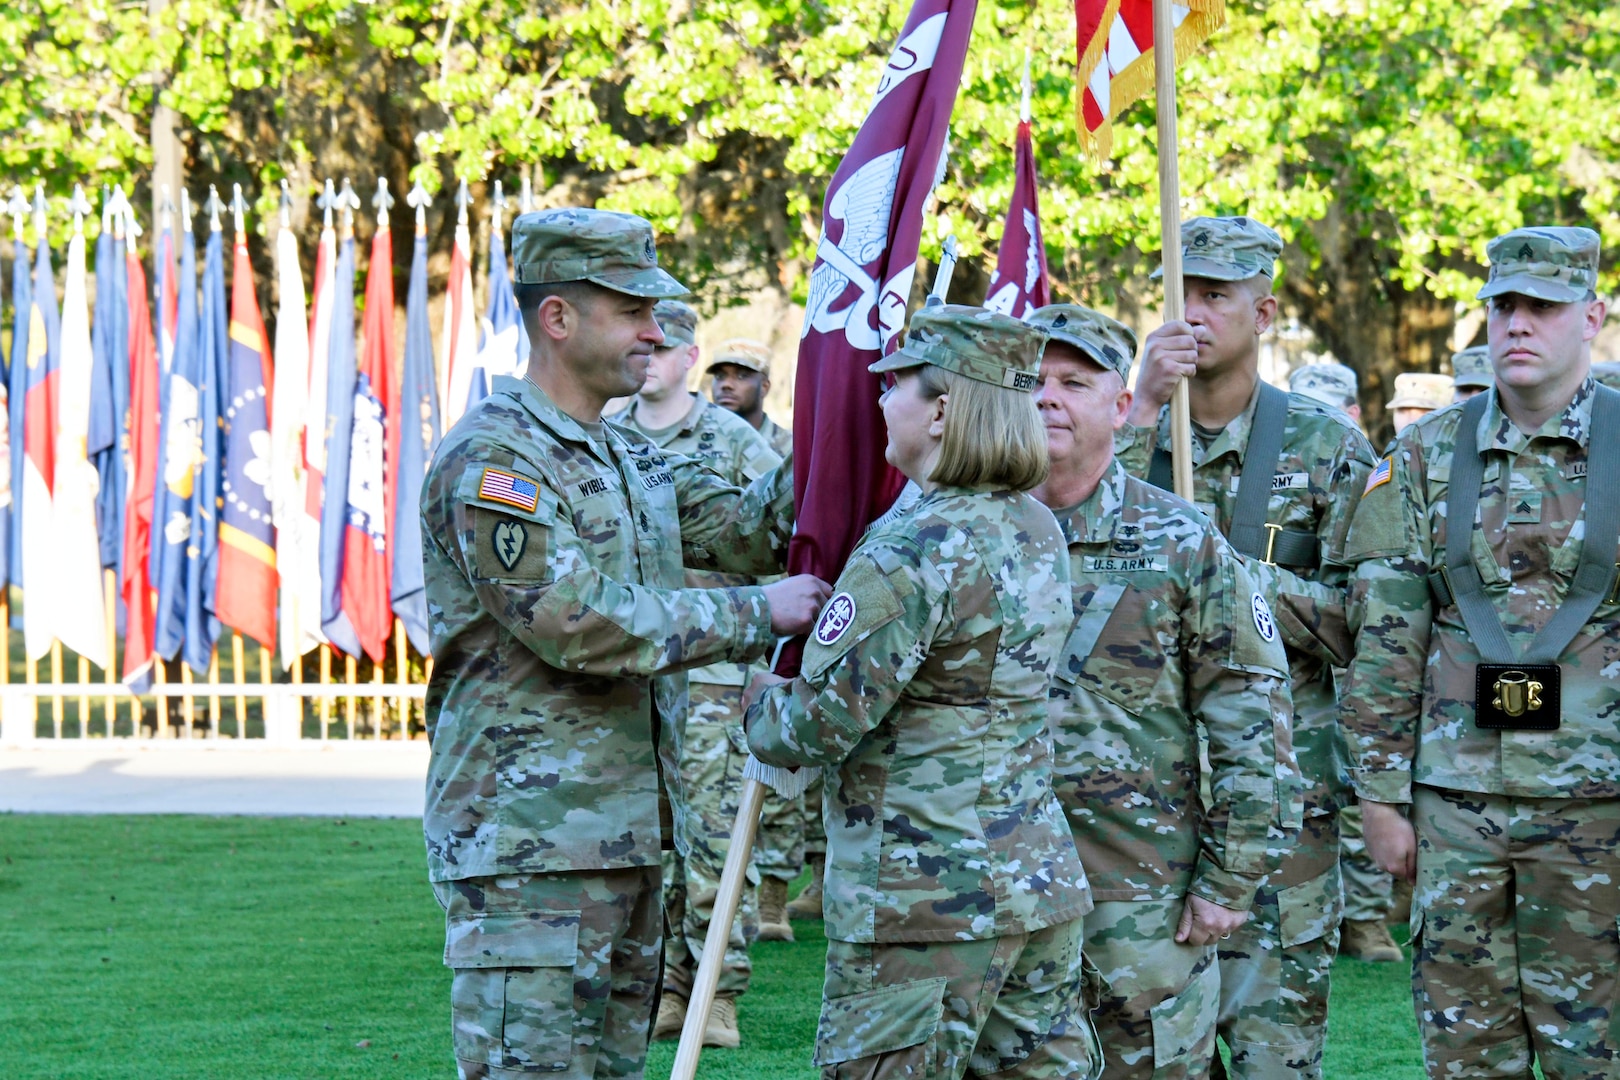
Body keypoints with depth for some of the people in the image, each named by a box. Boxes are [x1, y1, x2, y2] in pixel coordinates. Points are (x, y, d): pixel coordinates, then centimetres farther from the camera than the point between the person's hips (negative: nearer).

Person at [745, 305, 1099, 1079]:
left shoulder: (910, 552, -17)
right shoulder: (1039, 532, 9)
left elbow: (819, 727, -15)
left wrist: (762, 698, 5)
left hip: (921, 901, -8)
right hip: (1042, 885, 8)